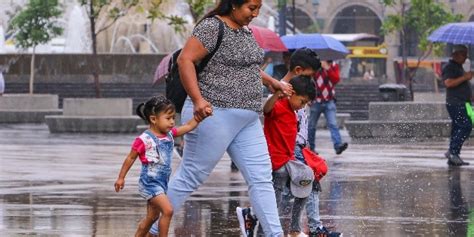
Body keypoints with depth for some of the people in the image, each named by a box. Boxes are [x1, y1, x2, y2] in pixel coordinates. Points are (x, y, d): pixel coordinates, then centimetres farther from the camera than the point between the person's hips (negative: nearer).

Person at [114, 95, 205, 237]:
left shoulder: (169, 134, 2)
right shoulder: (144, 140, -17)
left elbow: (189, 126, 3)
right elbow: (130, 158, -7)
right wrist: (121, 178, 0)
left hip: (162, 183, 8)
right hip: (149, 183, -8)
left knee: (152, 217, 17)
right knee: (168, 211, -20)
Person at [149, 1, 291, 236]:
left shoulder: (245, 31, 14)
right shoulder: (212, 27, -13)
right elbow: (185, 60, -20)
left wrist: (270, 81, 22)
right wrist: (197, 100, -28)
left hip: (246, 119, 9)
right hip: (215, 114, -8)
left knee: (261, 178, 3)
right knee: (190, 177, -1)